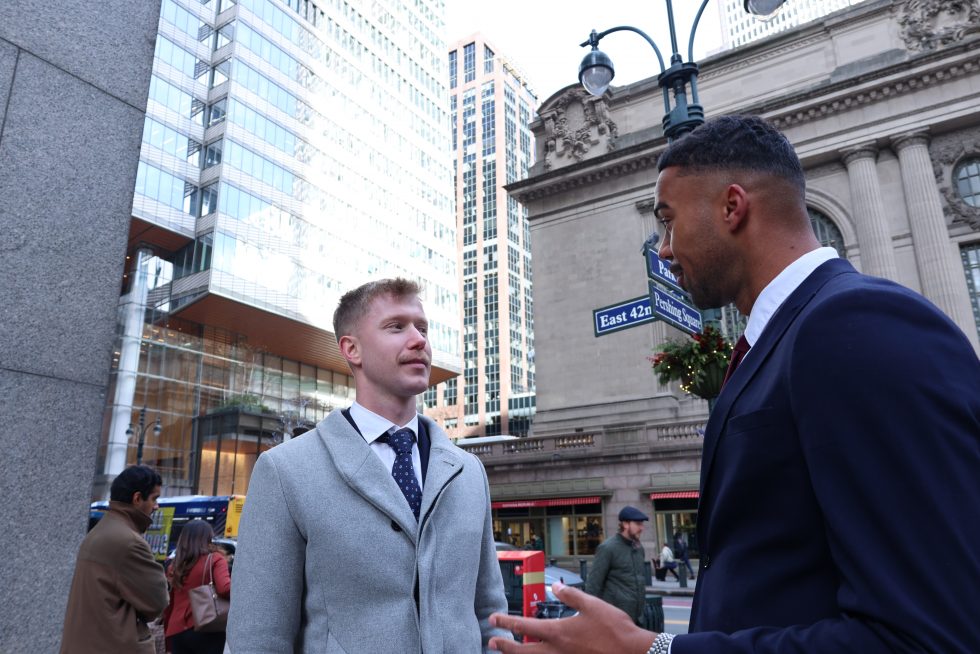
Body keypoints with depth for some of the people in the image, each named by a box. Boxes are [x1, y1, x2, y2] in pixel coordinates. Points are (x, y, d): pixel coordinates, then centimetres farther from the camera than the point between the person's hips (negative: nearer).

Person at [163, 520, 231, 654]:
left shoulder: (174, 566, 10)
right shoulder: (214, 559, -4)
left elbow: (168, 606, 14)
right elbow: (225, 589, -19)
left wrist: (168, 634, 22)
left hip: (177, 632, 5)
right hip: (207, 631, -5)